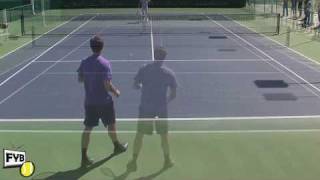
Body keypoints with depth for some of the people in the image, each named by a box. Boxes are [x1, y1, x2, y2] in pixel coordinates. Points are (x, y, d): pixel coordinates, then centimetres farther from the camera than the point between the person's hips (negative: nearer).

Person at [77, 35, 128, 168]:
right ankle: (117, 147, 40)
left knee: (88, 128, 7)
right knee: (111, 124, 19)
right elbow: (107, 84, -20)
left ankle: (84, 157, 5)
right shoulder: (105, 63, -17)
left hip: (89, 101, 3)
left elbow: (80, 79, 7)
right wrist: (116, 92, -3)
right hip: (104, 101, -3)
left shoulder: (84, 63, -3)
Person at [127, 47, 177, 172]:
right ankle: (167, 160, 28)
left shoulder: (144, 69, -5)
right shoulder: (169, 73, -4)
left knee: (139, 134, 9)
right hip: (162, 108, 0)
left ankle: (133, 161, 12)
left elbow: (135, 86, 2)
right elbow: (173, 94, -2)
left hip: (145, 107, 0)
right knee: (164, 134, 15)